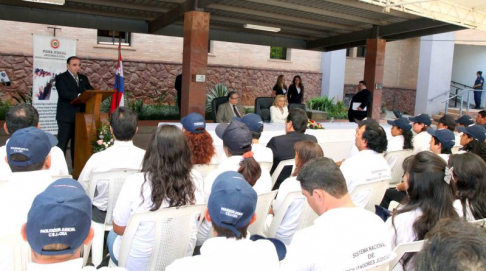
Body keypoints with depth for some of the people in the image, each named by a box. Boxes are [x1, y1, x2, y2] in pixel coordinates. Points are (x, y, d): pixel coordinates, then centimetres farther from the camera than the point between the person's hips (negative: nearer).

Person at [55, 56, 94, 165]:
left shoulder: (83, 78, 16)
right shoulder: (61, 78, -2)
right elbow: (64, 93, -17)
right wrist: (79, 95, -29)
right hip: (66, 116, -5)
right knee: (62, 143, -2)